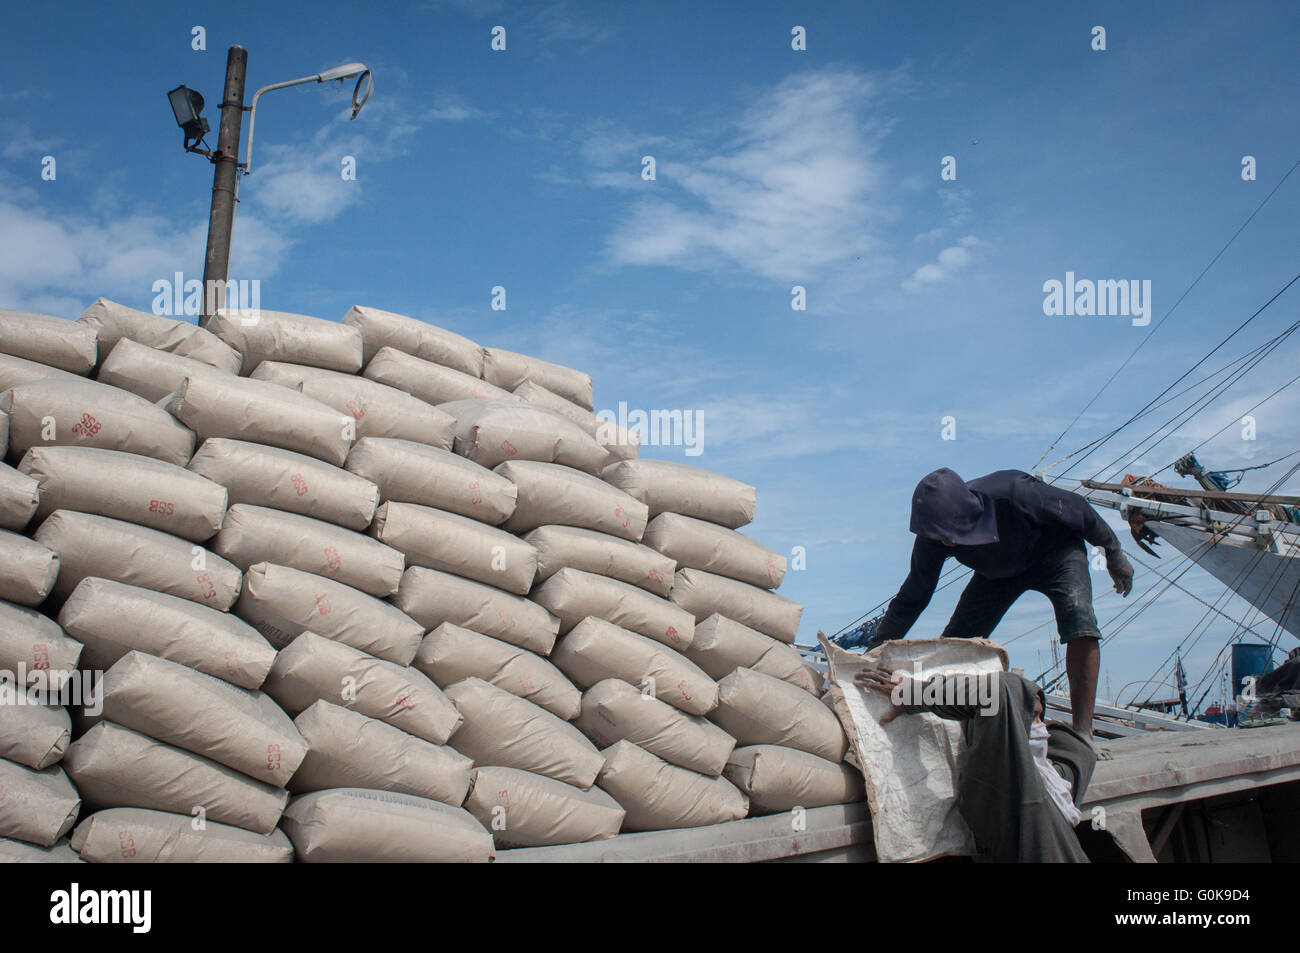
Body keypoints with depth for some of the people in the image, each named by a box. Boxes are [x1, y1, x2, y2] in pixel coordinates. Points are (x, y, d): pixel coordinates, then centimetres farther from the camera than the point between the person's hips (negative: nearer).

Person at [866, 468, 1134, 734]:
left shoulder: (1013, 493, -41)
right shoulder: (934, 536, -28)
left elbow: (1077, 509, -22)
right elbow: (910, 600, -15)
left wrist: (1114, 554, -9)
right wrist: (874, 650, -19)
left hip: (1054, 552, -3)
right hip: (998, 570, 4)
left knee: (1078, 617, -29)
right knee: (956, 642, -9)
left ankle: (1082, 732, -27)